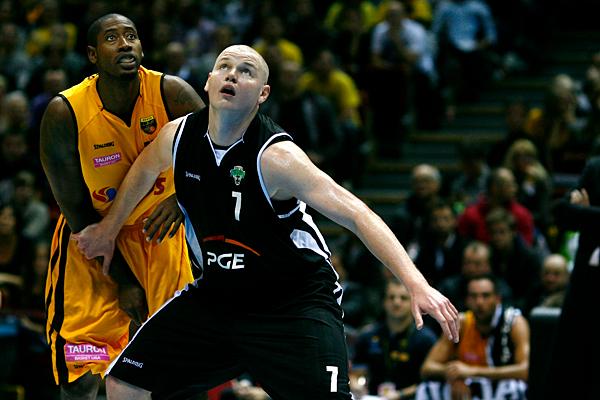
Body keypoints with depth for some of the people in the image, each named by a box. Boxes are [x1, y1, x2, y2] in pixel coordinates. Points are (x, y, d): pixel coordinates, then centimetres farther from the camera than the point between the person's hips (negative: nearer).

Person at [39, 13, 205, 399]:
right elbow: (77, 212, -14)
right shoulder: (65, 113, -20)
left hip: (160, 235, 2)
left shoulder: (170, 93, -16)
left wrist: (182, 198, -37)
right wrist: (123, 279, -14)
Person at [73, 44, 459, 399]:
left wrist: (416, 283, -42)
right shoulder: (178, 136, -7)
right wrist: (110, 228, 31)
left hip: (295, 302, -6)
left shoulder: (275, 156, -25)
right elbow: (144, 170, 18)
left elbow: (357, 215, -32)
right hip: (217, 293, 6)